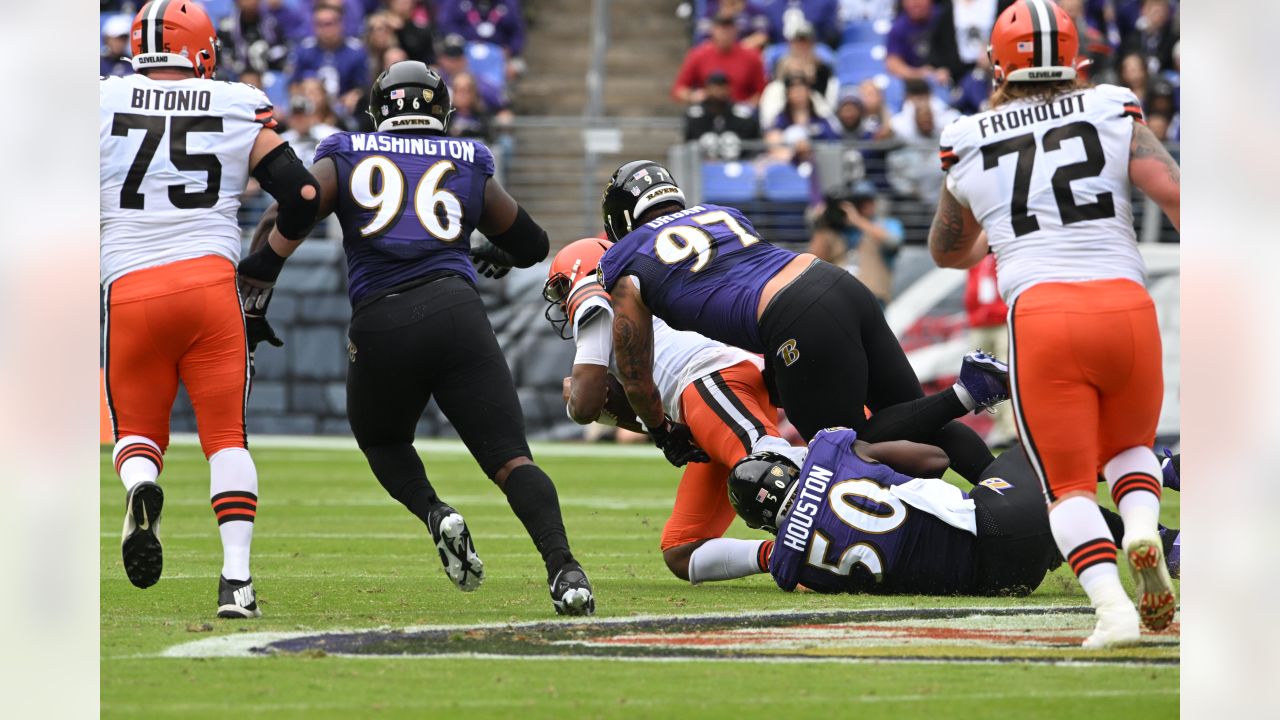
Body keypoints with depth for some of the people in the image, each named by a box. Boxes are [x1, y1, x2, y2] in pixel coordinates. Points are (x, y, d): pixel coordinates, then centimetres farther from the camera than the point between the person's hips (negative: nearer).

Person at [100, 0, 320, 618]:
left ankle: (139, 483, -20)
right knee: (226, 435, 9)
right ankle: (236, 579, -5)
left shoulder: (102, 105, 7)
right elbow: (303, 194, 7)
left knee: (137, 431, 16)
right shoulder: (239, 111, 8)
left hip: (129, 289, 0)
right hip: (211, 282, 0)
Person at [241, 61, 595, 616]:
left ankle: (435, 514, -3)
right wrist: (490, 257, 54)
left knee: (383, 441, 27)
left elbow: (282, 222, 3)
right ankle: (563, 569, -24)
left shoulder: (347, 156, 18)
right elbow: (531, 246, 33)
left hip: (379, 324, 0)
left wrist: (253, 298, 8)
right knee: (511, 459, -2)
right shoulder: (469, 164, 21)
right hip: (455, 310, 0)